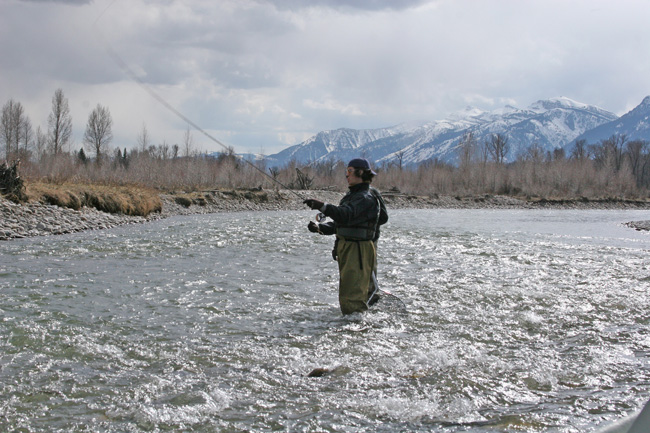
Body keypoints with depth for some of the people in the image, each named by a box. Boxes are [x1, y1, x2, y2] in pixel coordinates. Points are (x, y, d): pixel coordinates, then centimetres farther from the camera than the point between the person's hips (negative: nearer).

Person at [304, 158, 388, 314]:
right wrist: (319, 228, 3)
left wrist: (323, 206, -43)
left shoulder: (366, 198, -14)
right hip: (347, 250, 11)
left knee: (353, 301, -15)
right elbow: (339, 222, 19)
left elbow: (346, 215, -32)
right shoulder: (352, 195, 19)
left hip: (359, 250, -11)